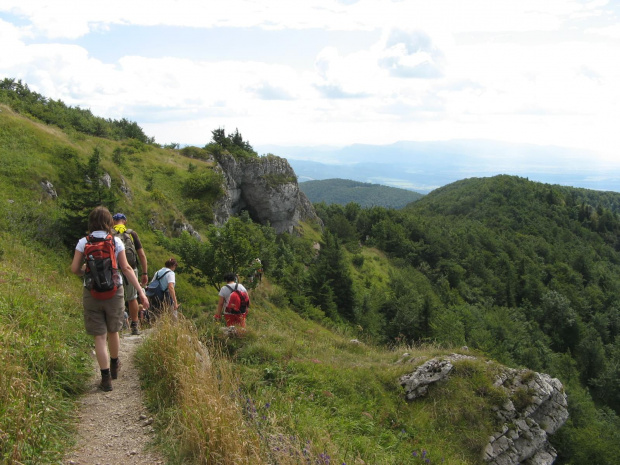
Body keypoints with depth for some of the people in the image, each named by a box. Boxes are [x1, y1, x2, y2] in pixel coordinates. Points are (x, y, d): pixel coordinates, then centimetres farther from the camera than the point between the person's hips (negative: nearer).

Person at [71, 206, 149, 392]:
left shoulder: (83, 242, -2)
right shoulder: (116, 242, -3)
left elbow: (75, 269, -4)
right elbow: (126, 268, -7)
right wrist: (141, 292, -6)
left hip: (91, 293, -1)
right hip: (114, 292, 1)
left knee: (100, 336, 5)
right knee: (113, 332, 20)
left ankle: (106, 378, 3)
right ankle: (114, 366, 41)